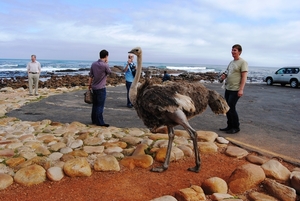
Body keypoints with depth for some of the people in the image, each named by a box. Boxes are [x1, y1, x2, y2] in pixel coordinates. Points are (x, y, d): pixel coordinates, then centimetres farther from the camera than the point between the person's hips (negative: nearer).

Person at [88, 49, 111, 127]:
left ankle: (94, 120, 23)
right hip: (101, 88, -7)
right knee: (100, 106, -2)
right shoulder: (105, 65, -16)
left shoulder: (94, 64, 3)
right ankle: (100, 122, 2)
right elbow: (109, 72, 3)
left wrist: (89, 85, 16)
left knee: (95, 104, 15)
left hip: (94, 87, 7)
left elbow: (90, 76, 7)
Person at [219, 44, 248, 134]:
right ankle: (230, 126, 23)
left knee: (231, 108, -9)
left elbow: (244, 77, -15)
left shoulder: (243, 62, -9)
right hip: (227, 88, 8)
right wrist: (224, 76, 2)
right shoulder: (231, 62, 15)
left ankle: (236, 127, 6)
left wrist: (241, 89, -23)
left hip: (235, 90, -8)